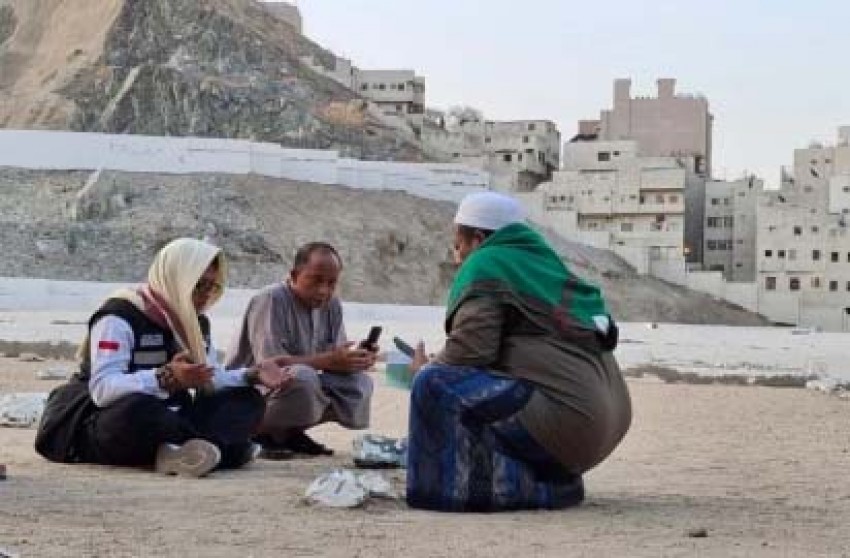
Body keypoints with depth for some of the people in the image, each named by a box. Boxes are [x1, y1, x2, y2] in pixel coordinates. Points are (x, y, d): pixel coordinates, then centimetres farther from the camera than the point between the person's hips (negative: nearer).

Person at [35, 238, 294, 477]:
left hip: (161, 421, 8)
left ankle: (184, 451, -33)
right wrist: (165, 378, -43)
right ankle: (225, 447, -28)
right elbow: (102, 388, -29)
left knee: (247, 399, -7)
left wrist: (252, 375, -9)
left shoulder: (196, 323, 11)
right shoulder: (120, 315, -17)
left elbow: (212, 380, 10)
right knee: (136, 408, -43)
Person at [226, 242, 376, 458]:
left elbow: (335, 362, 3)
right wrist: (328, 360, -29)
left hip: (299, 388, 8)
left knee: (359, 382, -7)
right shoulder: (270, 300, -19)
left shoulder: (331, 305, 3)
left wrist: (356, 360, -21)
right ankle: (269, 437, -10)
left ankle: (290, 434, 2)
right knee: (302, 376, -35)